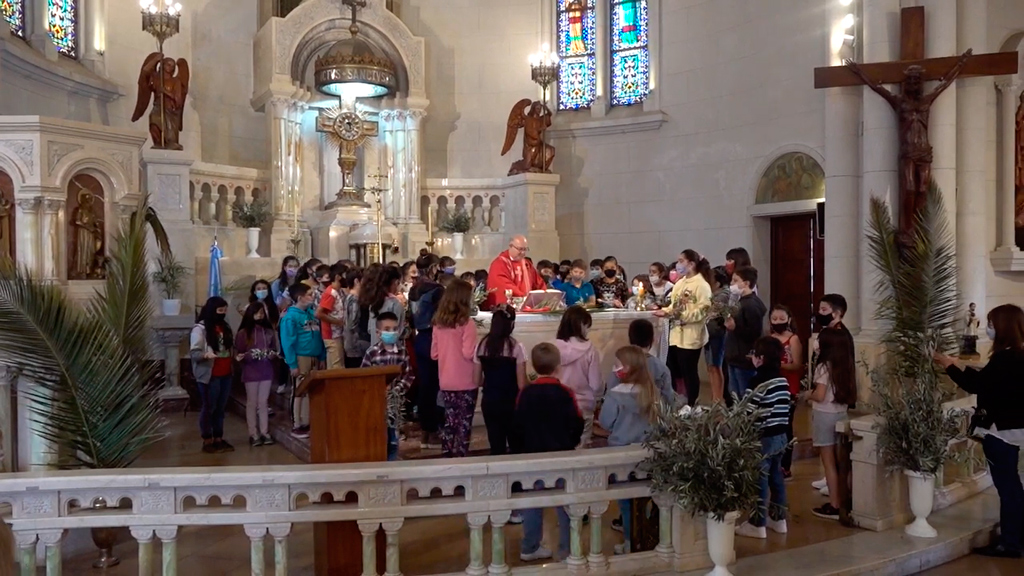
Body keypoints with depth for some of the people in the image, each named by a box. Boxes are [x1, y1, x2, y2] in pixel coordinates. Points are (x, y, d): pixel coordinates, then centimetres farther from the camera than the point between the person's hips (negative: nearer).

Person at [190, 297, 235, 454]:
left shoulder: (225, 326, 13)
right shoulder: (200, 328, -11)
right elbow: (194, 353, -15)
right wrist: (206, 354, -32)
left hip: (226, 374, 7)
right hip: (209, 375, -7)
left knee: (221, 408, 13)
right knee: (208, 408, 2)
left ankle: (219, 439, 22)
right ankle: (207, 441, 11)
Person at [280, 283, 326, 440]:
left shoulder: (312, 313, 8)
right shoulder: (290, 316, -11)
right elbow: (287, 342, -14)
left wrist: (322, 357, 8)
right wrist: (292, 364, -17)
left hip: (314, 358, 6)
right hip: (301, 358, -6)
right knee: (299, 392, 1)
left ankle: (307, 423, 20)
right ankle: (296, 426, 10)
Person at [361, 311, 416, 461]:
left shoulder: (403, 352, 2)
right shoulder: (372, 352, -6)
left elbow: (409, 375, 2)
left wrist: (398, 389, -10)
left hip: (395, 399, 3)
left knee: (392, 436, 9)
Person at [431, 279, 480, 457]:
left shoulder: (438, 324, 3)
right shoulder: (466, 324, -15)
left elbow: (434, 354, 8)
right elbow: (468, 353, -20)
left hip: (446, 383, 5)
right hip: (465, 383, -5)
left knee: (450, 422, 15)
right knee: (464, 424, 5)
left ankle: (447, 458, 20)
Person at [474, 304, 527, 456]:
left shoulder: (482, 346, -1)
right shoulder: (516, 347, -13)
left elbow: (477, 381, 3)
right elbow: (521, 384, -13)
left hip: (489, 402, 4)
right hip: (510, 402, -4)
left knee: (496, 447, 11)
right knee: (516, 445, 11)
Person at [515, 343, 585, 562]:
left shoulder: (525, 393, -5)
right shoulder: (564, 393, -13)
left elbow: (516, 425, 0)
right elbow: (577, 425, -9)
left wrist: (524, 448, 14)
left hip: (533, 455, 3)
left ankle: (529, 548, 19)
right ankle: (567, 550, 10)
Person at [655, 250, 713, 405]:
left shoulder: (702, 285, -11)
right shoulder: (679, 283, 14)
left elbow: (703, 311, -19)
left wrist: (682, 315, -27)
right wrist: (666, 311, 0)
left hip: (690, 337, -8)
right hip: (676, 335, 8)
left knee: (689, 373, 3)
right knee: (673, 372, 12)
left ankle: (690, 406, 15)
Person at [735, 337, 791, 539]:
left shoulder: (760, 381, -18)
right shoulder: (782, 380, 7)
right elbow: (786, 406, 13)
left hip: (764, 437, -8)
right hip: (781, 435, 8)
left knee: (759, 480, 0)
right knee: (776, 477, 17)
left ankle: (757, 524, 6)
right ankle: (778, 518, 26)